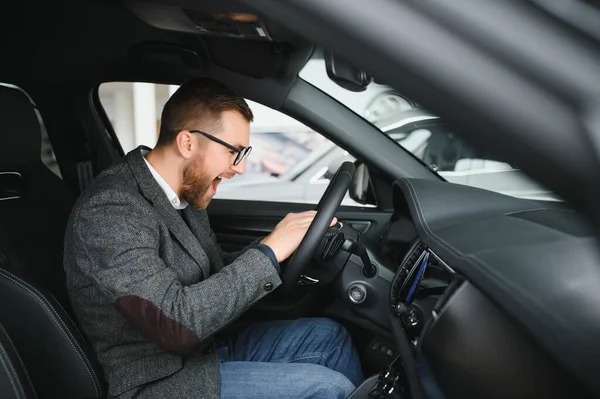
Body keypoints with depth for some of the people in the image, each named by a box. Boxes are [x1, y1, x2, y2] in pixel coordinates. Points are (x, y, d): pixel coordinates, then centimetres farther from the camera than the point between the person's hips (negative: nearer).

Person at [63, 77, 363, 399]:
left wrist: (291, 247, -4)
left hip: (207, 349, 8)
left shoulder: (185, 190, 1)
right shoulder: (109, 209, -24)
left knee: (328, 335, 5)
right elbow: (176, 323, -31)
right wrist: (268, 251, -26)